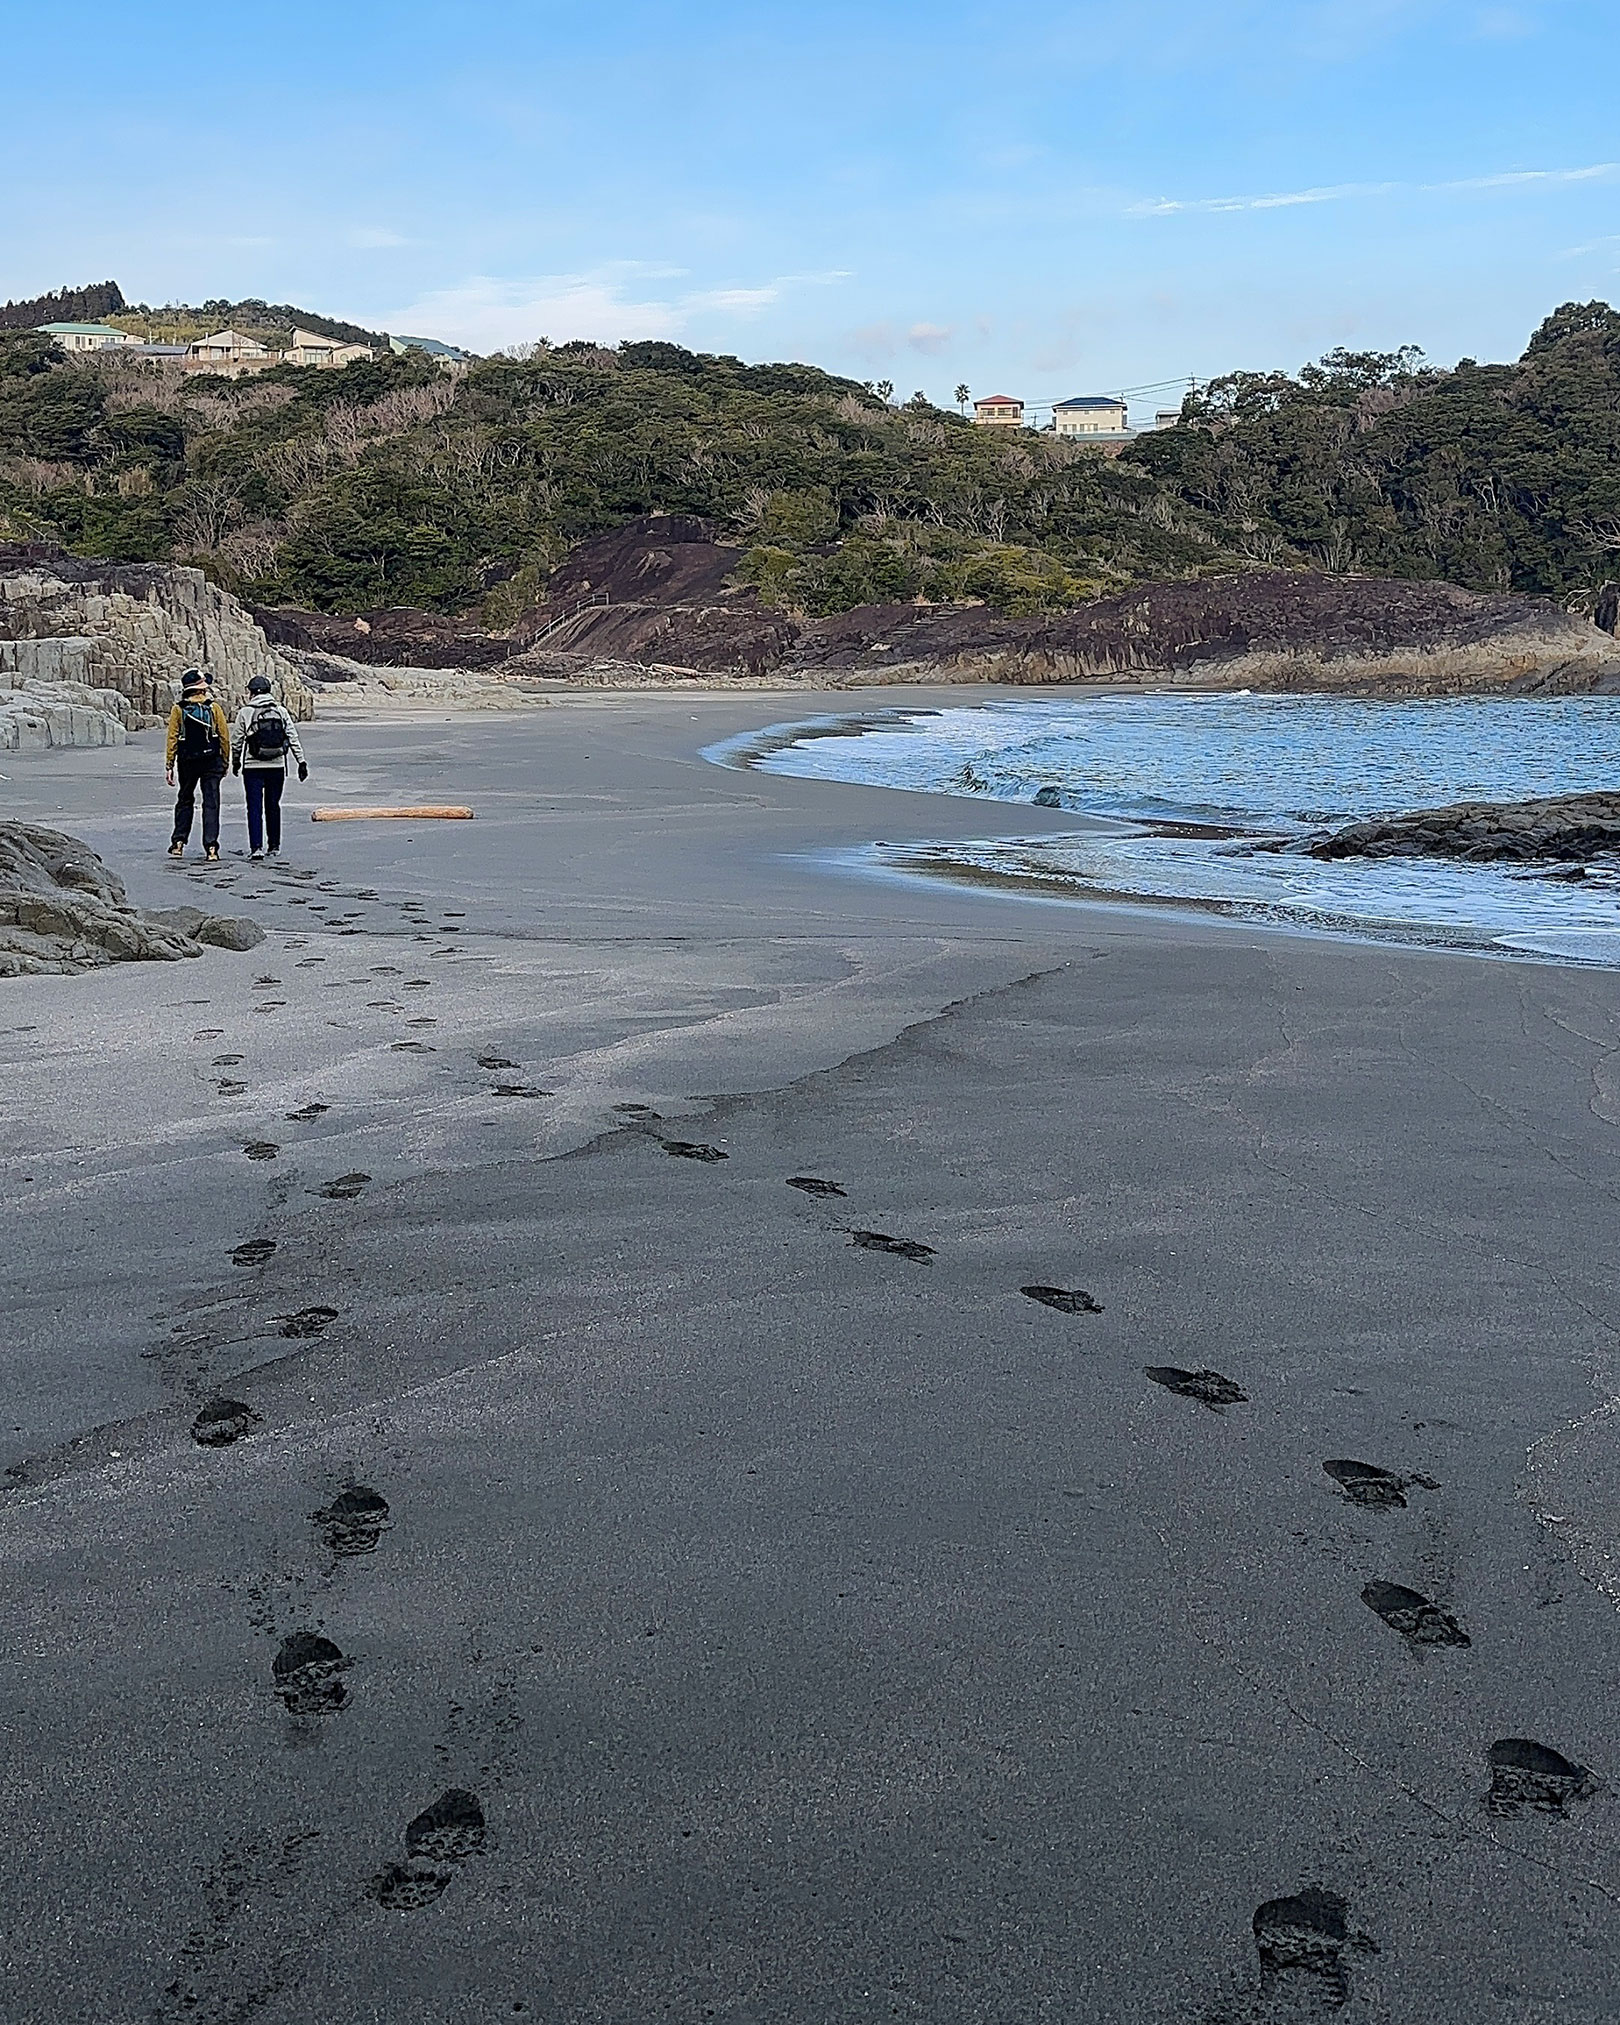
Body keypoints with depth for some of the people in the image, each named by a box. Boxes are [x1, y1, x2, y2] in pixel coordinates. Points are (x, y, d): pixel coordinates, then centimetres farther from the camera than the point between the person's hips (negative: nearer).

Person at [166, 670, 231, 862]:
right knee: (211, 804, -1)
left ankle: (178, 843, 14)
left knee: (185, 801, 17)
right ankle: (211, 848, -9)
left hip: (187, 762, 1)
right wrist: (225, 762, 7)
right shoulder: (214, 708, -4)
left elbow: (172, 738, -3)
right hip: (212, 762, -1)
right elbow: (224, 736, -3)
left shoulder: (178, 710, -2)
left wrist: (169, 765, -1)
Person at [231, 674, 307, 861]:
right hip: (277, 766, 3)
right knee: (273, 806, 14)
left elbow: (238, 740, 2)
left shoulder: (245, 712, -3)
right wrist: (302, 762, 5)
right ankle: (275, 846, 20)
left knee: (254, 808, -1)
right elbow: (293, 738, 2)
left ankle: (256, 847, -11)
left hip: (253, 768, -3)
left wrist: (236, 761, 16)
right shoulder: (281, 712, 4)